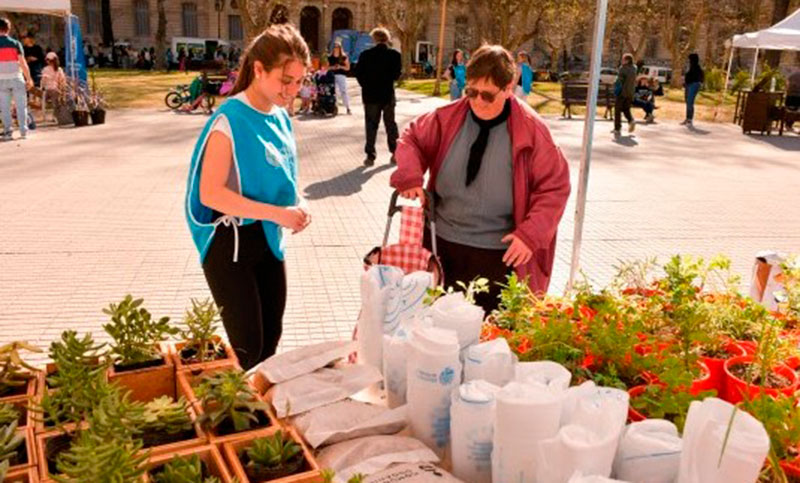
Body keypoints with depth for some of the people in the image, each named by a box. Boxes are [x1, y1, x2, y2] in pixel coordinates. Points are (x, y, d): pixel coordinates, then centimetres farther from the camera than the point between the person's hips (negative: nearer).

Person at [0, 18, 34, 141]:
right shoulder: (15, 43, -2)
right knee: (21, 105, 5)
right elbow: (23, 63, -6)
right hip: (16, 78, 0)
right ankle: (23, 131, 3)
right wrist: (29, 79, 0)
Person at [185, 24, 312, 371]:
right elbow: (210, 193, -24)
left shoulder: (280, 117, 4)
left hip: (267, 239, 8)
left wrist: (297, 206, -5)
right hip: (230, 243, -7)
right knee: (246, 347, -1)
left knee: (270, 340, 17)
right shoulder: (230, 120, -19)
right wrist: (276, 213, -27)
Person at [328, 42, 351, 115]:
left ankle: (348, 108, -8)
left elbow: (348, 68, 3)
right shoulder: (330, 57, 11)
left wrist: (340, 67, -12)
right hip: (332, 76, 3)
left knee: (343, 92, -9)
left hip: (341, 76, -2)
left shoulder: (344, 57, 4)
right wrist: (332, 67, -6)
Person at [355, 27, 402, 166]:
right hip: (388, 94, 1)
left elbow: (358, 73, -5)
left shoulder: (365, 55, -7)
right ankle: (395, 153, 16)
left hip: (370, 94, 0)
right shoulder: (394, 55, -7)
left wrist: (366, 85, 9)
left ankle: (370, 156, 3)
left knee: (371, 125, 6)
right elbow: (397, 74, -6)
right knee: (390, 124, 13)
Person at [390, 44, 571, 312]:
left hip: (501, 255, -3)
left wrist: (531, 234, -17)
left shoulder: (531, 130, -10)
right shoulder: (449, 118, -2)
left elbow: (554, 187, -6)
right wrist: (410, 176, -9)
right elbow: (412, 139, 12)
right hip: (440, 243, 3)